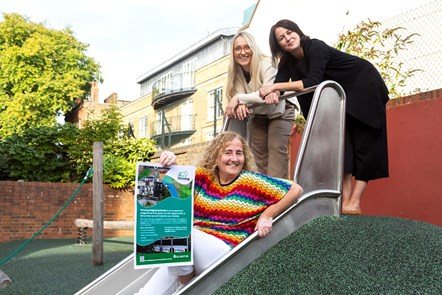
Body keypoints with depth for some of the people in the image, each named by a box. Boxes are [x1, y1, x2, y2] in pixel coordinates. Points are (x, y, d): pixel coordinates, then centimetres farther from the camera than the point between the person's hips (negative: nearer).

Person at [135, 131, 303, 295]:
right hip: (191, 252, 3)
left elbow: (295, 190, -2)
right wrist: (167, 161, -10)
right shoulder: (203, 177, 7)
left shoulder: (250, 181, -3)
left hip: (225, 253, -3)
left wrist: (267, 216, -6)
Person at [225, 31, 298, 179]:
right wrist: (241, 104, -40)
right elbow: (239, 96, -15)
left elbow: (269, 93, -37)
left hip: (280, 112, -6)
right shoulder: (235, 71, -9)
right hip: (258, 116, 6)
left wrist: (239, 99, -41)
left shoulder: (266, 64, -27)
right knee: (259, 153, 9)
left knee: (276, 148, -20)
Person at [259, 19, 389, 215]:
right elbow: (277, 86, -14)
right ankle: (345, 200, -12)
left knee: (362, 144, -11)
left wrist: (276, 86, -41)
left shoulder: (316, 48, -27)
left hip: (365, 88, -7)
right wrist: (270, 92, -37)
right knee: (342, 144, -6)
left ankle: (354, 203, -17)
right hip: (342, 95, 7)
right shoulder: (288, 61, -4)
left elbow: (312, 82, -38)